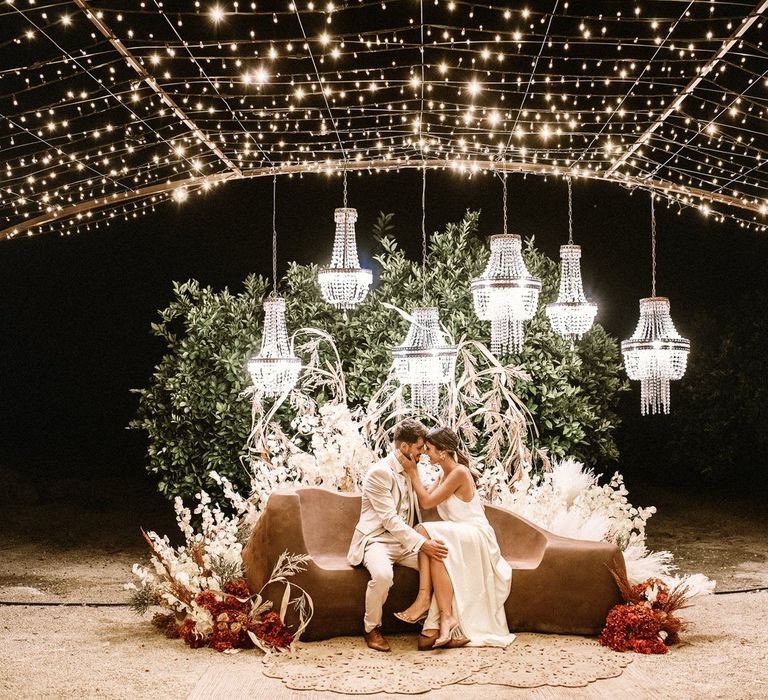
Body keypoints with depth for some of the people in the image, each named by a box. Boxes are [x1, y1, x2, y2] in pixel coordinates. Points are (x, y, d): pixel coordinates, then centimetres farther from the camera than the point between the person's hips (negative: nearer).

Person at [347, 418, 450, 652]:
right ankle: (372, 629, -13)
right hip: (378, 540, -7)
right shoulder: (379, 472, -13)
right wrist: (422, 543, -29)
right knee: (383, 575, -37)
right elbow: (389, 519, -21)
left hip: (406, 542, 7)